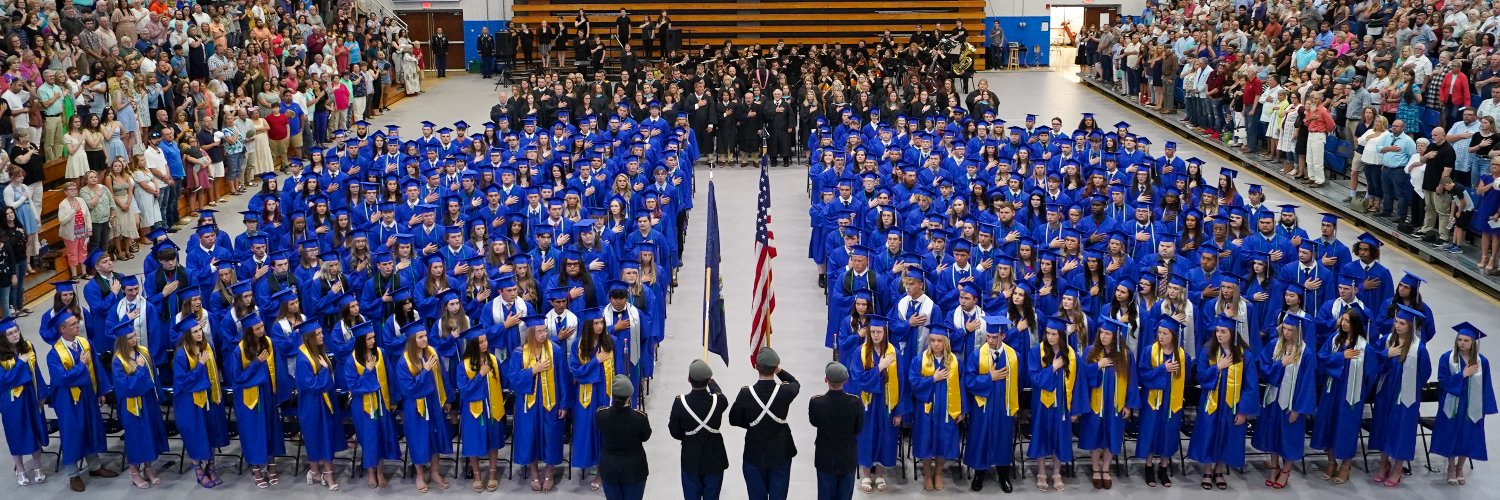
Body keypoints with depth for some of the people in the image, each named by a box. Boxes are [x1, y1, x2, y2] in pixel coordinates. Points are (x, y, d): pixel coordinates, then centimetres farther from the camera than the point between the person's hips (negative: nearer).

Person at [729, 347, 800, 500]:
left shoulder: (745, 394, -19)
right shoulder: (786, 391, -17)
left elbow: (734, 420, -4)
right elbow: (795, 384, 9)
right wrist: (779, 371, 7)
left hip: (754, 456, 0)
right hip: (780, 455, 0)